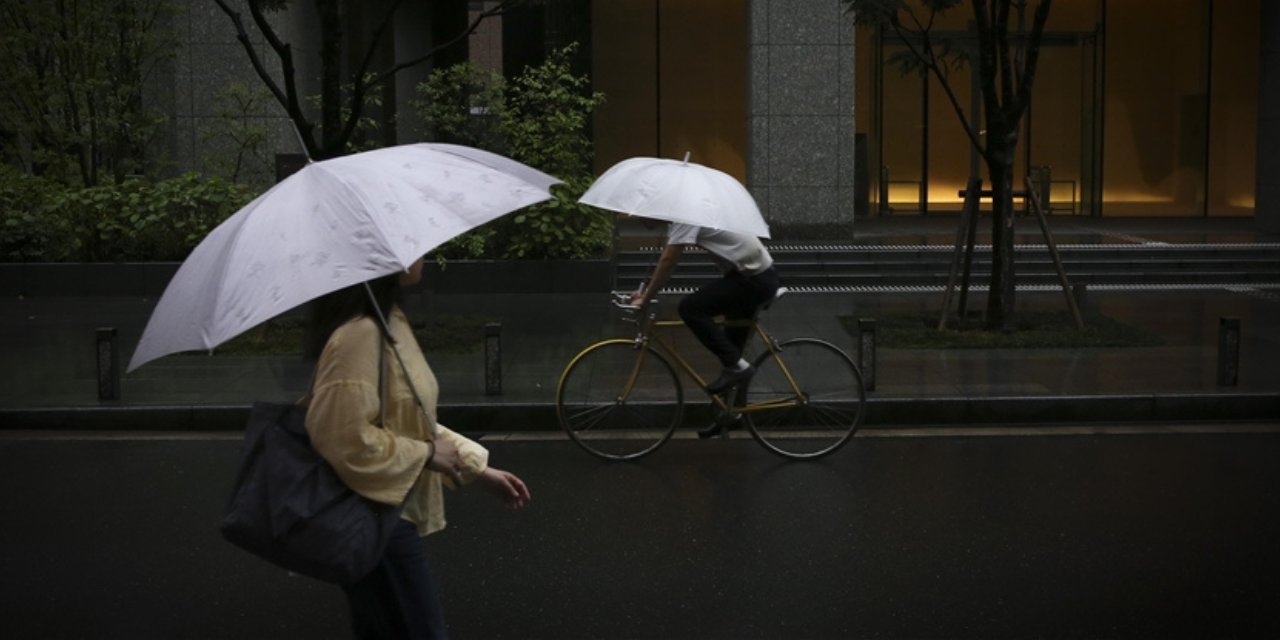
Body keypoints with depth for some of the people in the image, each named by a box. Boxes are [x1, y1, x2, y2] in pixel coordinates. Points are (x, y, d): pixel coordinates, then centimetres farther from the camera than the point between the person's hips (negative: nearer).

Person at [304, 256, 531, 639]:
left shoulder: (390, 321, 10)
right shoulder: (359, 333, -23)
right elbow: (347, 439, -28)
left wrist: (479, 470, 13)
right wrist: (426, 454, -15)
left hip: (387, 514, 10)